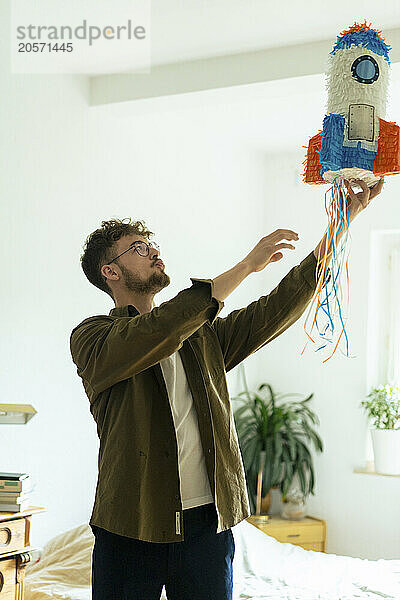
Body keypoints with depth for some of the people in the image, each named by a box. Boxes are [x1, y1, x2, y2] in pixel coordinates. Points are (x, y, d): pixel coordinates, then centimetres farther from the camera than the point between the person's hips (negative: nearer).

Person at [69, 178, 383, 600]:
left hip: (207, 520, 4)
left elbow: (278, 309, 7)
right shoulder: (90, 338, -2)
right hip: (133, 524, -4)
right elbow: (152, 337, -21)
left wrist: (344, 221, 1)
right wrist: (247, 265, -19)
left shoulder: (203, 336, 15)